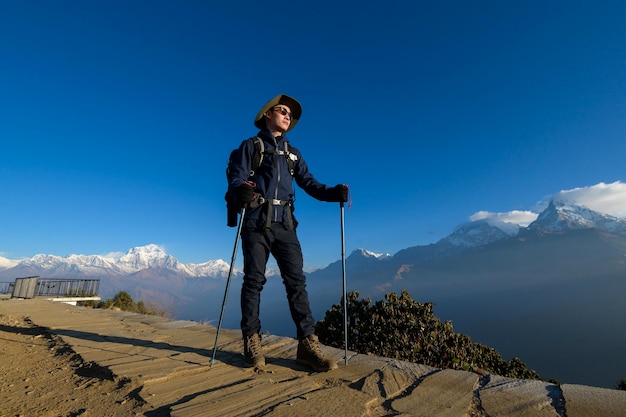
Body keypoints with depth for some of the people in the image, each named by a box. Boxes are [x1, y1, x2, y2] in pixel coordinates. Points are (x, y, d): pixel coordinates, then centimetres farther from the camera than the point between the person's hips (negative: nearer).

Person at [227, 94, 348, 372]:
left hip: (284, 223, 4)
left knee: (296, 280, -3)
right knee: (254, 281, 0)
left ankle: (307, 343, 1)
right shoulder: (250, 146, 10)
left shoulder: (292, 153, 22)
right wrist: (242, 190, -28)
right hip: (256, 221, -3)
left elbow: (308, 183, 12)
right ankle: (252, 342, 11)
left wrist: (334, 193, -7)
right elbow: (236, 177, -4)